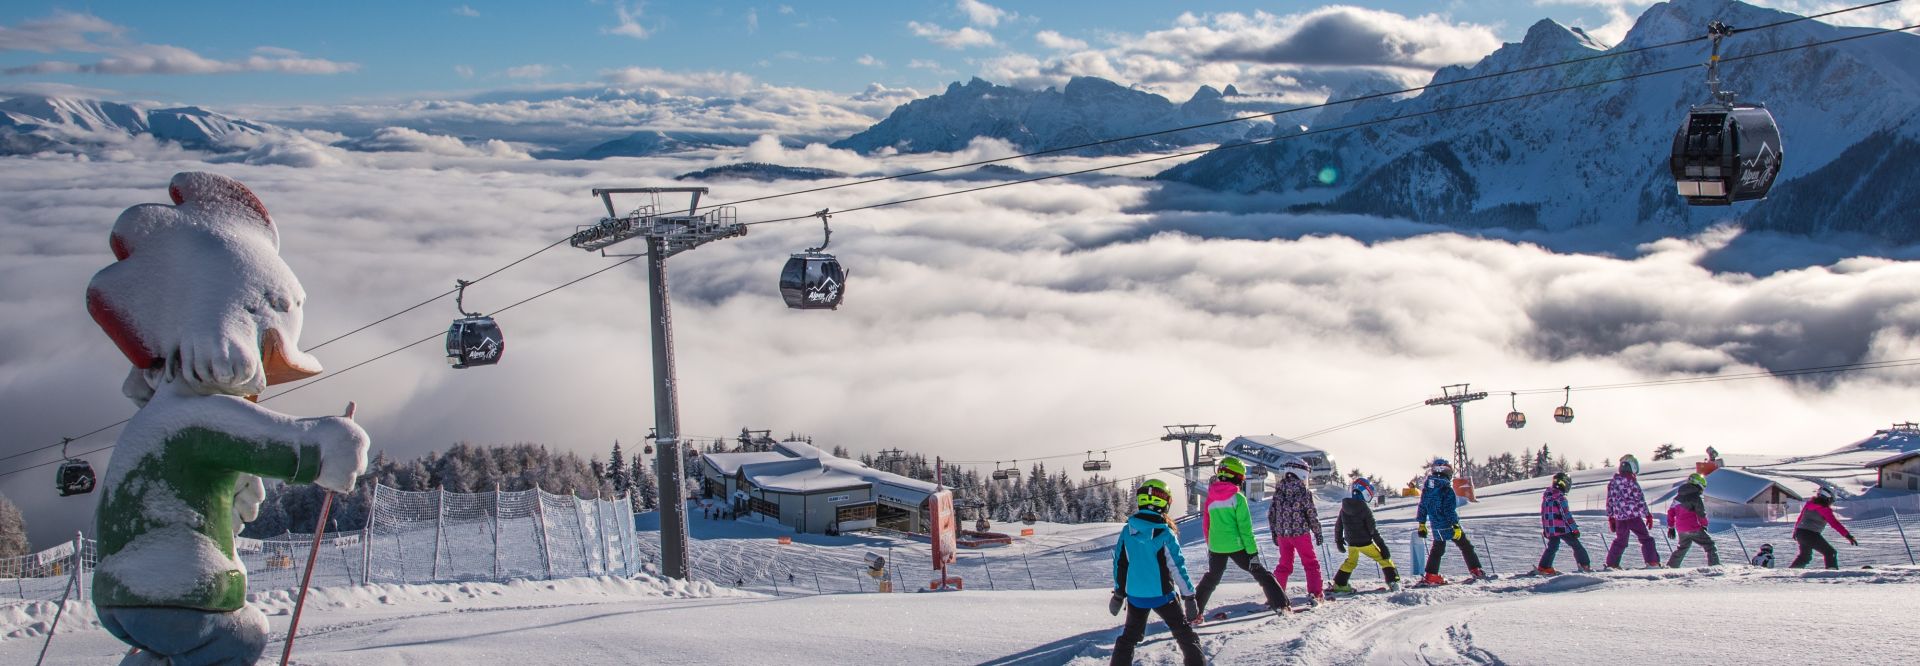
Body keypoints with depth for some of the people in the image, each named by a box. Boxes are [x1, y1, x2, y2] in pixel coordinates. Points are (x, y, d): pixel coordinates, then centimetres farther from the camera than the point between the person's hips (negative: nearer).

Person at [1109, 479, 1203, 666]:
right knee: (1185, 634, 8)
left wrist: (1119, 593, 16)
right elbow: (1177, 567, -13)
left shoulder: (1127, 531, -3)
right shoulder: (1165, 533, -15)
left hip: (1135, 595, 4)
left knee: (1129, 636, 18)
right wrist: (1189, 596, -4)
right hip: (1162, 594, -4)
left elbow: (1120, 564, 5)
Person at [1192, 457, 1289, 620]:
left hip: (1216, 547, 4)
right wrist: (1253, 552, -10)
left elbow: (1206, 525, 13)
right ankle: (1280, 603, 2)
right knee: (1260, 573, 7)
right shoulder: (1238, 498, -10)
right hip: (1236, 545, -4)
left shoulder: (1211, 498, 6)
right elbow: (1245, 528, -12)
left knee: (1210, 579, 19)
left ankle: (1194, 613, 15)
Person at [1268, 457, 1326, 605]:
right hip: (1301, 532, -5)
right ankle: (1315, 594, -1)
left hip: (1282, 533, 5)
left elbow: (1271, 513, 8)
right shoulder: (1303, 491, -11)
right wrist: (1318, 532, 1)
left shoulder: (1278, 491, 4)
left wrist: (1274, 533, 17)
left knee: (1284, 564, 16)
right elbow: (1311, 514, -9)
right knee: (1311, 564, 6)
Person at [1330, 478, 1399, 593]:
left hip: (1351, 543, 6)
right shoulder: (1364, 509, -17)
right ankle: (1393, 582, 1)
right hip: (1365, 543, -6)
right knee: (1384, 558, 8)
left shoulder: (1344, 507, 0)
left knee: (1351, 562, 26)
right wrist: (1382, 546, -10)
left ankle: (1339, 584, 23)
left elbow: (1338, 525, 9)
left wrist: (1338, 540, 23)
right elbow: (1373, 530, -16)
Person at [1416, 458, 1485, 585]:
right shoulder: (1446, 488, -18)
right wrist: (1456, 526, -18)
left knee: (1437, 550, 16)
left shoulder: (1426, 487, 2)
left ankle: (1431, 576, 8)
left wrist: (1421, 524, 12)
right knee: (1466, 547, 9)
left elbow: (1422, 506, 7)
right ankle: (1476, 571, 10)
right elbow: (1450, 510, -21)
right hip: (1450, 526, -5)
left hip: (1437, 527, 5)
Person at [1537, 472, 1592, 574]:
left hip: (1550, 530, 7)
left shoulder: (1546, 497, 8)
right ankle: (1585, 565, 8)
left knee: (1552, 547, 15)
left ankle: (1543, 567, 6)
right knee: (1577, 546, 6)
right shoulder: (1560, 498, -16)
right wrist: (1575, 529, -10)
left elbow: (1543, 514, 16)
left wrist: (1544, 529, 24)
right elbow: (1567, 515, -16)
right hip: (1562, 529, -6)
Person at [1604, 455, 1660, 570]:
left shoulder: (1612, 482, 10)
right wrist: (1648, 515, -3)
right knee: (1646, 539, 3)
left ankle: (1611, 564, 18)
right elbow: (1640, 499, -9)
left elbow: (1609, 502, 14)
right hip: (1634, 516, -6)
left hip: (1619, 518, 6)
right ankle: (1652, 562, -6)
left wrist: (1610, 518, 21)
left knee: (1620, 541, 19)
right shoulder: (1631, 481, -9)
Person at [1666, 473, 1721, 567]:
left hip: (1680, 529, 7)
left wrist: (1671, 527, 21)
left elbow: (1670, 511, 14)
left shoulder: (1677, 496, 10)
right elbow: (1701, 514, -9)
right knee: (1710, 546, 2)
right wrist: (1704, 525, 9)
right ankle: (1715, 565, -6)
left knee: (1681, 549, 24)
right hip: (1693, 529, -7)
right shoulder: (1695, 497, -12)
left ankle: (1671, 566, 23)